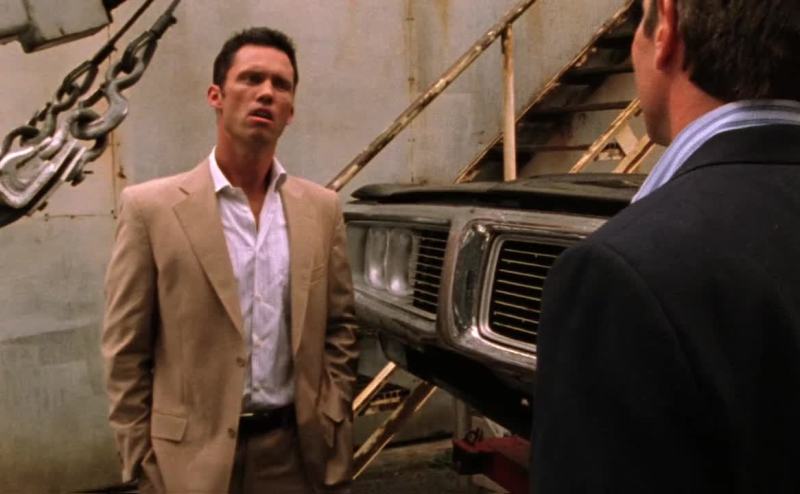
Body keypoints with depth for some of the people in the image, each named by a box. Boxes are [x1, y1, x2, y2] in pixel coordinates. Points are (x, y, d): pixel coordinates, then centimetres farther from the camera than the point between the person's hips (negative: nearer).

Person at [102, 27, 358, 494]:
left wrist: (334, 432, 2)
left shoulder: (321, 208, 2)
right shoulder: (151, 207, -7)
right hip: (193, 455, -2)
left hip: (296, 448, 3)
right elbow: (126, 349, -5)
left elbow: (340, 328, 6)